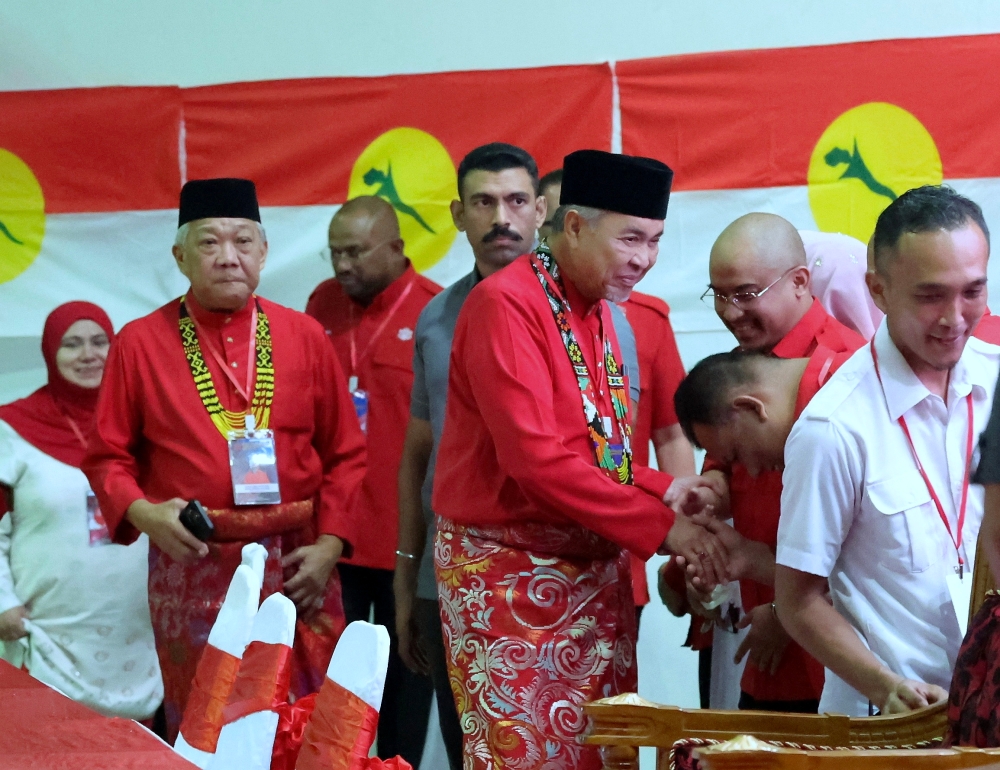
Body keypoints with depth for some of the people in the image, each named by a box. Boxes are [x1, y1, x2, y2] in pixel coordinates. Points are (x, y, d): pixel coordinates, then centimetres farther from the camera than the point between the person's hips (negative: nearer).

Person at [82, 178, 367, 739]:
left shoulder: (305, 336, 5)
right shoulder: (140, 343, 2)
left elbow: (346, 454, 7)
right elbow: (108, 457, 5)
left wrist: (329, 544, -4)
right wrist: (142, 513, -13)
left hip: (297, 567, 1)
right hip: (191, 569, -1)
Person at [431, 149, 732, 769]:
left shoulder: (599, 311, 11)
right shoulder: (505, 304, -15)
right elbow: (537, 460, -22)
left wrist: (665, 491, -2)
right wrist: (660, 526, -20)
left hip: (595, 573, 8)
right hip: (511, 573, -8)